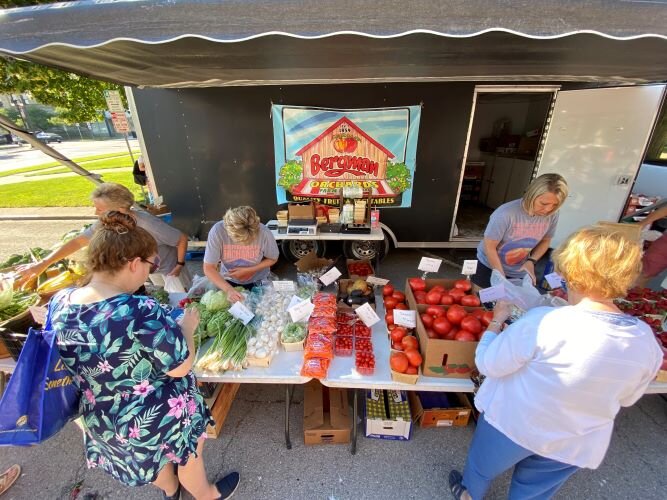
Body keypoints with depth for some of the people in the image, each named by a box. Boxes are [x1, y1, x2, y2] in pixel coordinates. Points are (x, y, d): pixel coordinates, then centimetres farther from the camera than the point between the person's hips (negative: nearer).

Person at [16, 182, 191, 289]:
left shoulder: (148, 224, -32)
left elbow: (182, 238, -24)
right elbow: (78, 241, -1)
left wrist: (179, 267, -19)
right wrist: (43, 264, -5)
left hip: (168, 277, -6)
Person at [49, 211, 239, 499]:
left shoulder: (59, 303, -16)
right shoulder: (141, 313, -38)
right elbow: (181, 368, -25)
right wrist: (188, 327, -10)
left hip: (100, 418, 6)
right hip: (158, 419, -6)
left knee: (152, 453, 36)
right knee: (188, 455, 27)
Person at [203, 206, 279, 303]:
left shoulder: (264, 233, -30)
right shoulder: (217, 231, -30)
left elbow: (273, 259, -12)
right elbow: (209, 268, -24)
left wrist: (248, 270, -23)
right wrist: (228, 289, -37)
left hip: (258, 281, 0)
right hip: (229, 281, 0)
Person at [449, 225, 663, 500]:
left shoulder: (544, 322, -34)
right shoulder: (647, 341, -16)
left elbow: (487, 364, -23)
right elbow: (626, 398, 3)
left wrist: (497, 320, -10)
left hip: (512, 423, -4)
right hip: (577, 443, 4)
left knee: (483, 466, 29)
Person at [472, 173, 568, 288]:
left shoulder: (552, 216, -13)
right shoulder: (506, 213, -29)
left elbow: (545, 241, 6)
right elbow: (489, 247, -22)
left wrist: (531, 261, -12)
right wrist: (502, 278, -19)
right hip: (489, 267, -4)